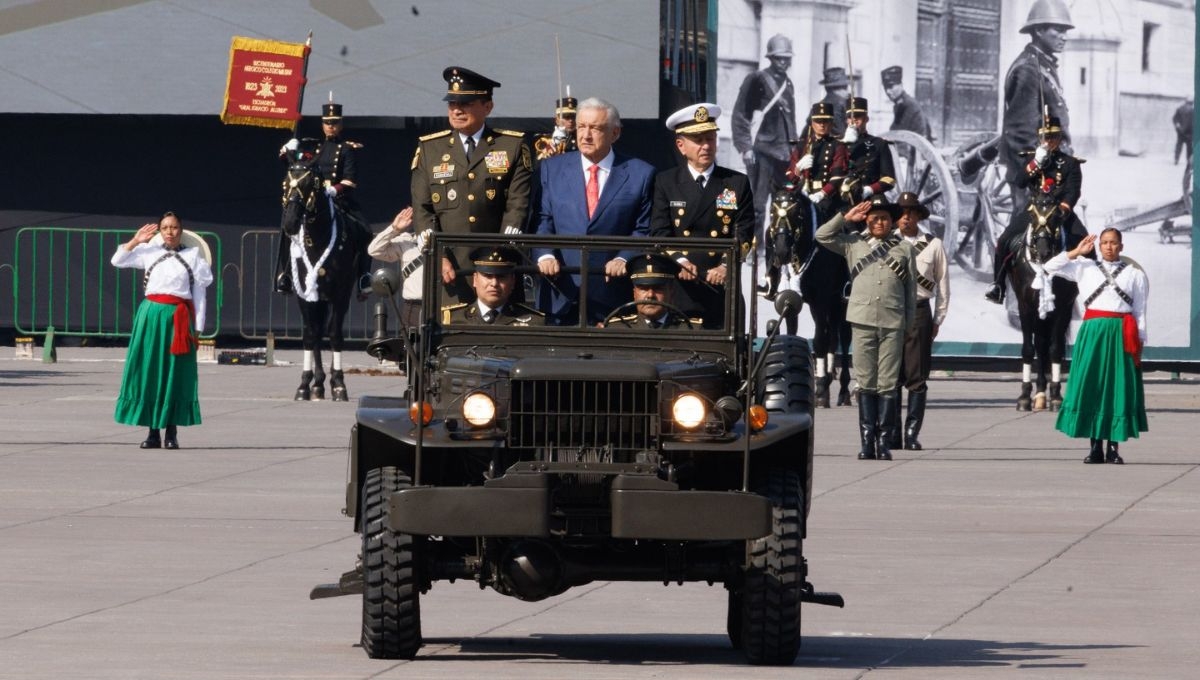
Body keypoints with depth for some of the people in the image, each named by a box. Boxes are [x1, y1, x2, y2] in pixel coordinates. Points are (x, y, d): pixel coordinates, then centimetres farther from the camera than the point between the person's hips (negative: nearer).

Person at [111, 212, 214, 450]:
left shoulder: (192, 255, 5)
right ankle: (153, 432, 6)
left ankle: (171, 433, 4)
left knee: (175, 374, -1)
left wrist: (197, 327, 2)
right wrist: (136, 241, 1)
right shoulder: (150, 252, 10)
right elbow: (117, 261, 12)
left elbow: (199, 292, 5)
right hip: (151, 315, 2)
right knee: (148, 372, 1)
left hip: (178, 318, -2)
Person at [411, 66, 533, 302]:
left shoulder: (512, 147, 7)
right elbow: (422, 211, 6)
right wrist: (438, 258, -8)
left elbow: (518, 205, 0)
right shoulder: (429, 149, 11)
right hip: (448, 270, 1)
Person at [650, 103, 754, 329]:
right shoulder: (666, 183, 10)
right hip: (678, 287, 0)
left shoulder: (738, 183, 10)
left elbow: (743, 234, 3)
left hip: (721, 285, 0)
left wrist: (726, 266, -14)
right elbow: (660, 232, 2)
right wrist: (678, 260, -17)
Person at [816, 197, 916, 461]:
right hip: (863, 320, 1)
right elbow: (822, 236, 7)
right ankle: (867, 442, 3)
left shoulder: (904, 248, 10)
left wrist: (909, 327, 6)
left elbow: (911, 290, 10)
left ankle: (884, 442, 1)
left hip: (893, 322, -1)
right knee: (865, 382, 1)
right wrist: (846, 218, 2)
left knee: (887, 384, -2)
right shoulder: (854, 244, 12)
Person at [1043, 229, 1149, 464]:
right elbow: (1051, 267, 9)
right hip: (1092, 331, 1)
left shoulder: (1134, 274, 8)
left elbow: (1140, 310, 4)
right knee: (1090, 386, -1)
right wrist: (1077, 252, 3)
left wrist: (1139, 340, -3)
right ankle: (1095, 447, 4)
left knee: (1118, 389, -1)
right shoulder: (1085, 269, 12)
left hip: (1121, 335, -1)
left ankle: (1113, 448, 3)